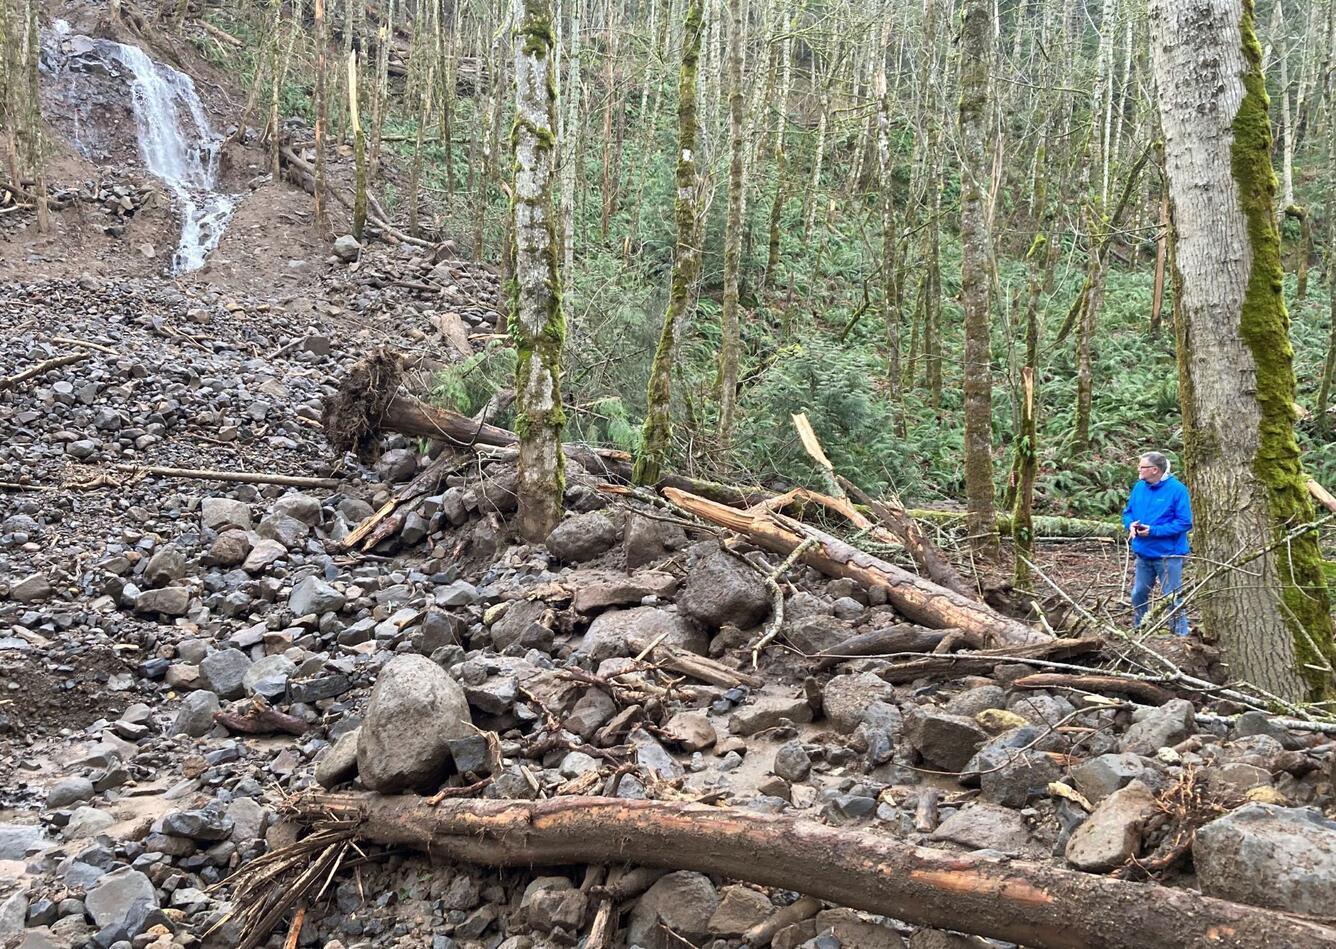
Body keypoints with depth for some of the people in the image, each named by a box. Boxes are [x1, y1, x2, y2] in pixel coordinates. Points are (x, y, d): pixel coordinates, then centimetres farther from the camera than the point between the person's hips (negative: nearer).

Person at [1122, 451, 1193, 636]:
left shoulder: (1177, 489, -15)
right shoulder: (1139, 487, 3)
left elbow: (1185, 523, -17)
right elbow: (1128, 512, 14)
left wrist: (1154, 531, -23)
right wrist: (1130, 524, -10)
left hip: (1168, 554, -6)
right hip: (1143, 552, 6)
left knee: (1172, 597, 1)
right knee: (1139, 594, 16)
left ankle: (1181, 633, 12)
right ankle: (1138, 629, 32)